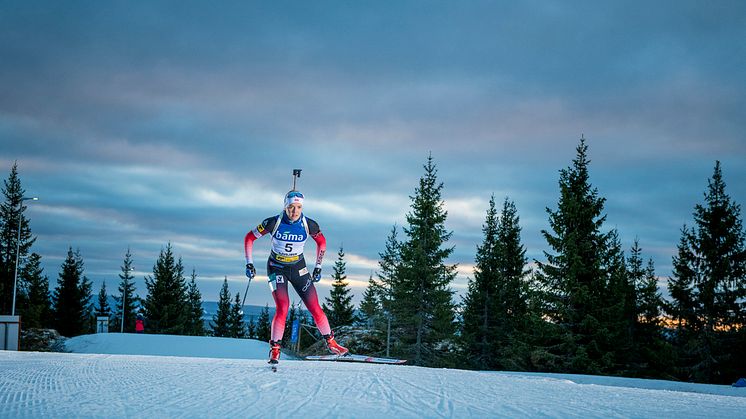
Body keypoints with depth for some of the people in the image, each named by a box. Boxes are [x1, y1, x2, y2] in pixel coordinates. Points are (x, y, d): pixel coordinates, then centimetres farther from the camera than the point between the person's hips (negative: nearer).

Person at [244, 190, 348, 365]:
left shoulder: (309, 225, -15)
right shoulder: (273, 223, -20)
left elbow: (321, 242, 6)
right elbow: (249, 238, -7)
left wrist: (318, 267, 6)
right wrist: (249, 263, -9)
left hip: (298, 268, 2)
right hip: (276, 268, -2)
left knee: (315, 308, -2)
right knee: (282, 308, -19)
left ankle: (330, 342, 18)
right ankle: (275, 350, -7)